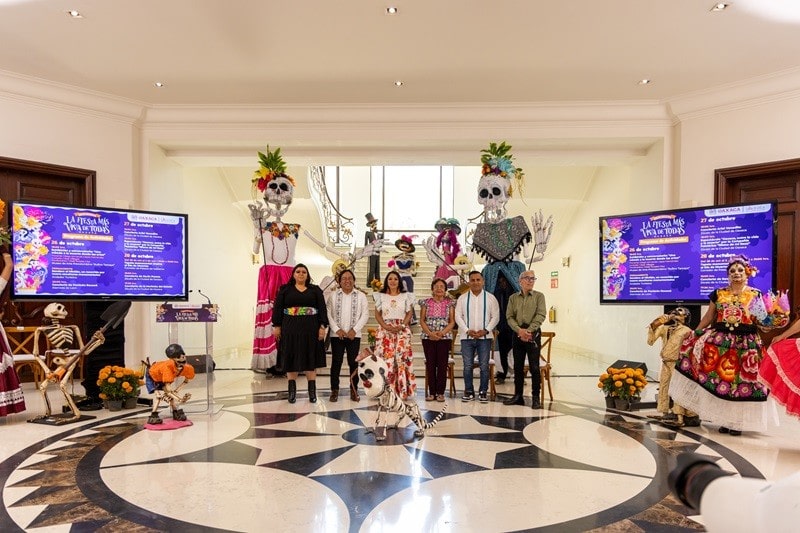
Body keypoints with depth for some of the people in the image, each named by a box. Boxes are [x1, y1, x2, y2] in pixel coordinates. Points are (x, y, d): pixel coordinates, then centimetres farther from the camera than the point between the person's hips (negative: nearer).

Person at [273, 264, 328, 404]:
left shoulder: (315, 290, 8)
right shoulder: (285, 289, 8)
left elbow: (322, 309, 3)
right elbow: (278, 308, 4)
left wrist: (322, 327, -7)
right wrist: (276, 326, -4)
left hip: (310, 329, 0)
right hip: (290, 329, 0)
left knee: (310, 359, 3)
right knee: (291, 358, 3)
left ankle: (312, 391, 9)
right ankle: (292, 391, 13)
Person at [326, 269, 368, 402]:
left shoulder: (361, 296, 6)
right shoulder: (333, 295, 6)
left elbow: (365, 314, 1)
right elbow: (328, 314, 1)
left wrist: (354, 330, -9)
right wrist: (337, 329, -10)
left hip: (354, 335, 0)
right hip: (337, 335, 0)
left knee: (353, 362, 2)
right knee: (336, 362, 1)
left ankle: (354, 390, 11)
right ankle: (334, 390, 9)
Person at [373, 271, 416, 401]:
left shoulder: (406, 296, 11)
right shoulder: (381, 296, 12)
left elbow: (409, 314, 6)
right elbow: (377, 314, 6)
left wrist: (402, 326, -10)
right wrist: (387, 327, -9)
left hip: (402, 330, 0)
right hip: (385, 330, 1)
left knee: (401, 358, -10)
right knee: (386, 358, -7)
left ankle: (403, 391, -7)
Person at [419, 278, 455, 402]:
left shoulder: (450, 303, 6)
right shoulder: (426, 302, 8)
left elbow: (452, 322, 2)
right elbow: (422, 320, 4)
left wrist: (442, 333, -13)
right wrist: (430, 333, -11)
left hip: (445, 337, -1)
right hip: (428, 337, 1)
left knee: (442, 365, -2)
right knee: (430, 364, 2)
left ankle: (440, 392, 5)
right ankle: (431, 392, 9)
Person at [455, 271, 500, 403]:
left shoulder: (490, 298, 5)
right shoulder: (462, 298, 6)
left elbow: (495, 316, 3)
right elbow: (458, 316, 3)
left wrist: (486, 330, -9)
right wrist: (467, 330, -9)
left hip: (484, 337, 0)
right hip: (467, 337, 1)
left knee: (484, 366, 1)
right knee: (467, 366, 2)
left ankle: (483, 392, 11)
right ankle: (469, 392, 13)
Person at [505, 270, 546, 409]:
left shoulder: (539, 296, 3)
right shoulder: (513, 297, 11)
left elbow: (541, 315, -7)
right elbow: (509, 316, 3)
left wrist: (529, 330, -16)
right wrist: (519, 330, -13)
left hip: (533, 334, -3)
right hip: (517, 334, 3)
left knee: (534, 367, -4)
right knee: (518, 366, 8)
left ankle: (536, 397, 4)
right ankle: (518, 396, 17)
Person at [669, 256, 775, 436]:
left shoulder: (756, 295, 4)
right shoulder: (718, 294, 9)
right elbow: (709, 316, 13)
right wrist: (695, 333, 10)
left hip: (746, 343, -2)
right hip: (720, 341, 2)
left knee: (741, 381, -1)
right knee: (720, 379, 1)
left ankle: (737, 421, 9)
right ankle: (723, 419, 12)